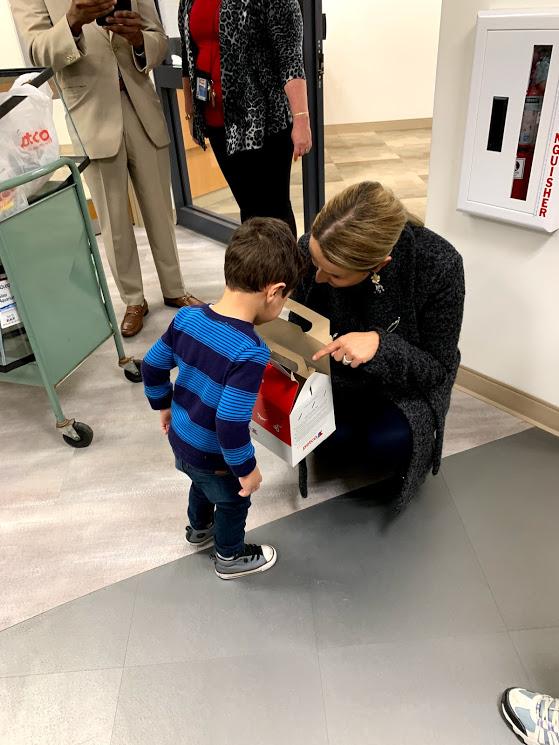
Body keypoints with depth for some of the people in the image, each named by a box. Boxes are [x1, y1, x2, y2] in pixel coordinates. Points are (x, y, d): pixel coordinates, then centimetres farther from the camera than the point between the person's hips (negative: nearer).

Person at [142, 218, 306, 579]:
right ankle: (231, 557, 51)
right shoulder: (251, 353, -35)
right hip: (212, 455, -7)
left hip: (180, 439, 7)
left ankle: (199, 528, 64)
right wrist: (247, 469, -17)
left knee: (202, 484, 36)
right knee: (233, 502, 25)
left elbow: (152, 366, -1)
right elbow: (230, 425, -35)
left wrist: (164, 405, 16)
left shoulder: (187, 316, -13)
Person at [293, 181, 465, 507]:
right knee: (335, 436, -25)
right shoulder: (312, 249, -23)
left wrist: (380, 345, -40)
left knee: (389, 442, -28)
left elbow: (438, 367, -21)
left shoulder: (439, 265, -31)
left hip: (404, 381, -1)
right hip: (337, 373, 2)